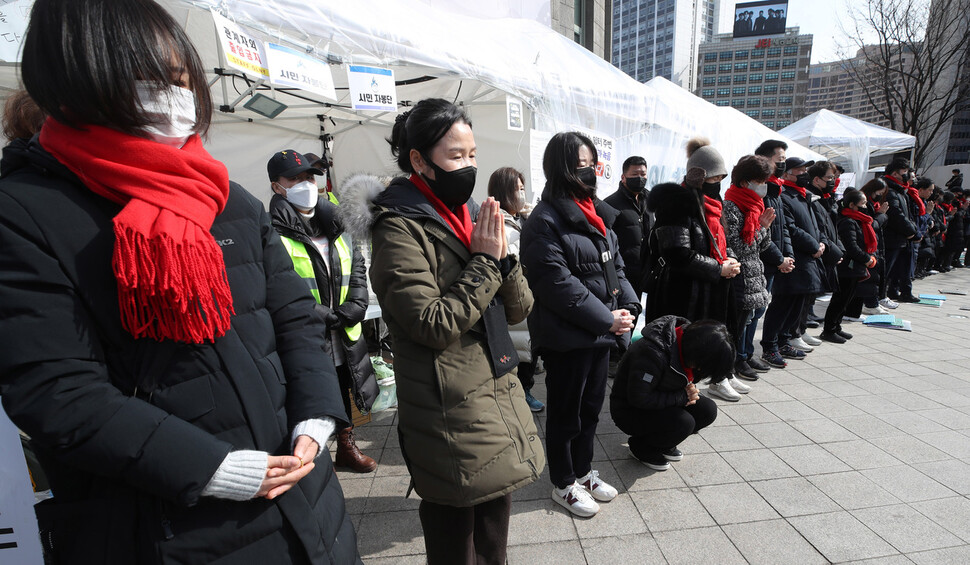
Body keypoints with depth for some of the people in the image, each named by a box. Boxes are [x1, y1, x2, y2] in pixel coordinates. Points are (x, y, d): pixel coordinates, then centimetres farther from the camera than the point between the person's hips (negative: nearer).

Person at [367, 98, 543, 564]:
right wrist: (483, 262, -17)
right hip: (452, 416, -7)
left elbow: (518, 310, 7)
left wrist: (502, 256, -10)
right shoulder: (400, 229, -13)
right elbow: (433, 326, -21)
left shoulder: (470, 217, 10)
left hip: (500, 398, 7)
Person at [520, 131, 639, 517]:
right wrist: (607, 318, -17)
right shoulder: (545, 221, -17)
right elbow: (557, 284, -22)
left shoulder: (595, 214, 11)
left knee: (591, 407, 21)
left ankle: (583, 471, 42)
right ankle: (563, 484, 30)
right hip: (567, 337, -8)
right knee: (565, 412, 10)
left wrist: (629, 307, -1)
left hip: (601, 333, 8)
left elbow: (615, 265, 14)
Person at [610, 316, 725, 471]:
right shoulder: (652, 352, -34)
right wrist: (682, 397, -24)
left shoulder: (689, 340, -8)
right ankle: (641, 446, -1)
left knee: (708, 410, -9)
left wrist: (690, 389, -12)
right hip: (629, 410, -8)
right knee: (684, 422, -28)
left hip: (660, 403, 8)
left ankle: (664, 442, 11)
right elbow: (639, 398, -30)